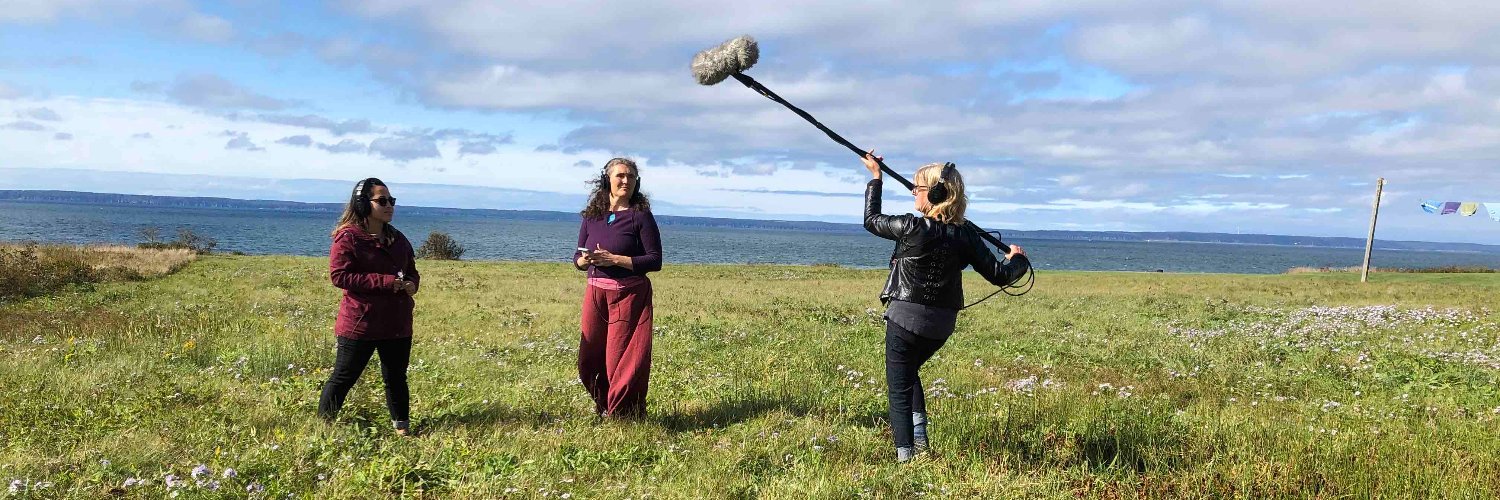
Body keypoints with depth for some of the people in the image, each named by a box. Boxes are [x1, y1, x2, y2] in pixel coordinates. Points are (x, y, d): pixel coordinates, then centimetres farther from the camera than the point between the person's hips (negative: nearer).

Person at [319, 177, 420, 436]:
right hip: (360, 323, -6)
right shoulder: (347, 237, -9)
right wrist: (385, 281, -20)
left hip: (397, 324, 6)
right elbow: (339, 275, -16)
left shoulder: (398, 239, 12)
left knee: (396, 378, 13)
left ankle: (402, 428, 23)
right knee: (344, 377, 4)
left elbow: (412, 271, 22)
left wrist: (411, 284, -4)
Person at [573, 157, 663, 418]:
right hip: (595, 292, 5)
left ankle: (622, 415, 15)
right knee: (588, 359, 10)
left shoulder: (641, 216, -6)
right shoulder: (592, 216, 8)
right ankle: (602, 407, 33)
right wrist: (585, 260, -11)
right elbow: (577, 257, 13)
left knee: (621, 359, -2)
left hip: (629, 294, -5)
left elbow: (655, 261, -11)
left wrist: (613, 259, -18)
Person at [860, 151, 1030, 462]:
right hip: (942, 324, 5)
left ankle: (906, 455, 3)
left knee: (899, 389, 6)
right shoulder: (966, 236, -4)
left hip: (905, 318, -5)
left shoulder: (912, 228, -16)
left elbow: (871, 220, 0)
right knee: (909, 370, 30)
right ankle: (919, 433, 20)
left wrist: (875, 177, 11)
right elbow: (998, 275, 0)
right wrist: (1018, 260, 22)